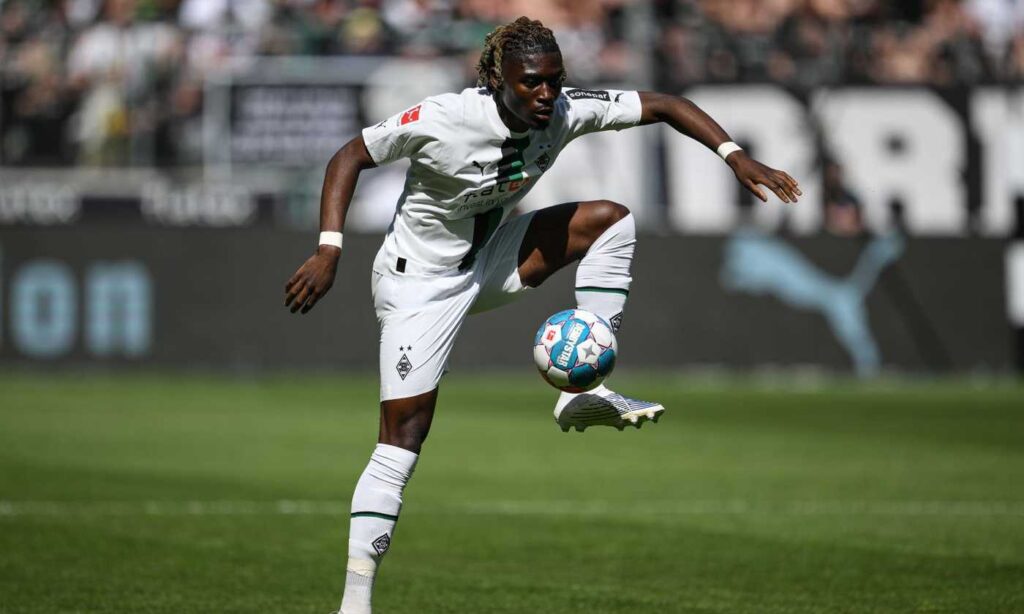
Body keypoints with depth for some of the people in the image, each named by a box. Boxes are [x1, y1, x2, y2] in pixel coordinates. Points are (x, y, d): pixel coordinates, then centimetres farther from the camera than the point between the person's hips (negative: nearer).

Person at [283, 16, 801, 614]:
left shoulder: (566, 112, -15)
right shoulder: (443, 121, -28)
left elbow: (666, 105, -7)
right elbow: (350, 157, -19)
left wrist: (736, 156, -19)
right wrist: (329, 252, -28)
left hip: (490, 261, 6)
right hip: (419, 282, -6)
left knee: (611, 219, -9)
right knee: (403, 436, -14)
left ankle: (585, 391, -8)